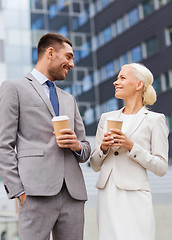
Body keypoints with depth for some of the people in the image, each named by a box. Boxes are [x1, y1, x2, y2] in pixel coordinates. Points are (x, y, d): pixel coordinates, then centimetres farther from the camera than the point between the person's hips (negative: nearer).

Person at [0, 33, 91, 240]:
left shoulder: (69, 99, 26)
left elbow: (86, 149, 24)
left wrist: (77, 146, 0)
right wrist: (19, 192, -10)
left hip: (73, 193, 6)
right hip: (37, 193, -5)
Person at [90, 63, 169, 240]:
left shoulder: (154, 120, 1)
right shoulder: (106, 118, 14)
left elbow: (161, 167, -3)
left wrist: (131, 147, -13)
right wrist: (103, 148, -5)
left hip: (134, 197, -4)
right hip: (107, 197, 4)